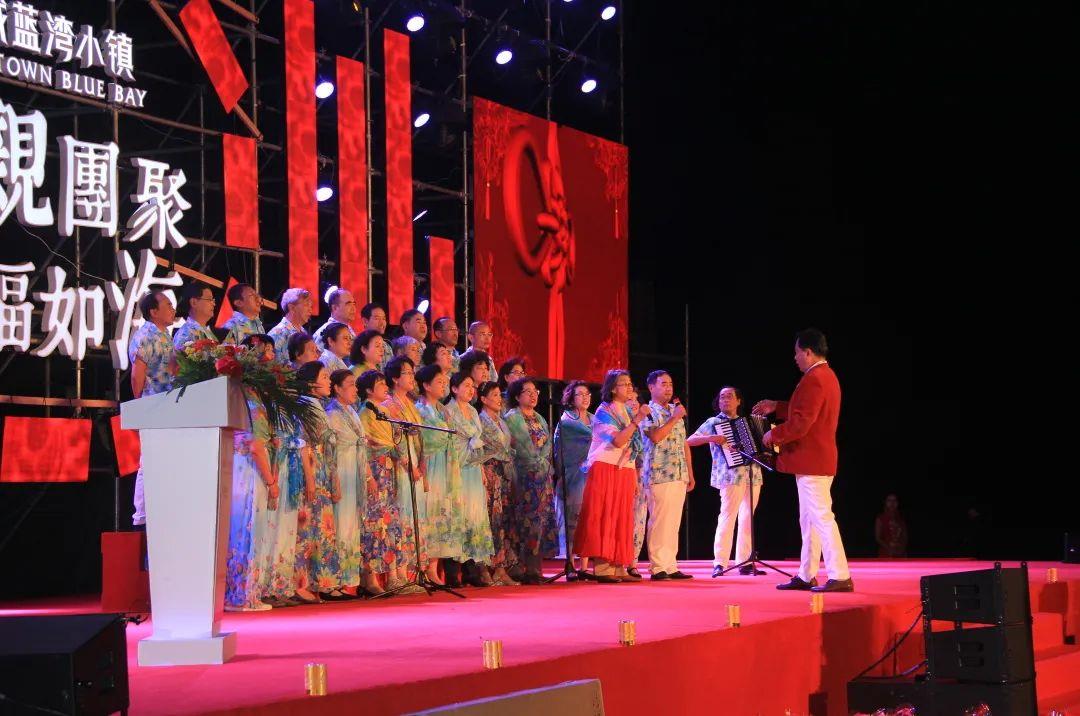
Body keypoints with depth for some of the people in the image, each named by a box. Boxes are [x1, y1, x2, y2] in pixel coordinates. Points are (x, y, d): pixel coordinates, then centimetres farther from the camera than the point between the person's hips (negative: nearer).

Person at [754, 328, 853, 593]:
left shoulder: (814, 379, -18)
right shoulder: (827, 376, 16)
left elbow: (800, 423, -23)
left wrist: (774, 434, -10)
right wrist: (776, 407, 23)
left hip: (811, 460, -11)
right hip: (817, 459, 11)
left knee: (821, 517, -10)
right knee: (809, 519, 14)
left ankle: (840, 577, -12)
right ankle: (806, 576, 18)